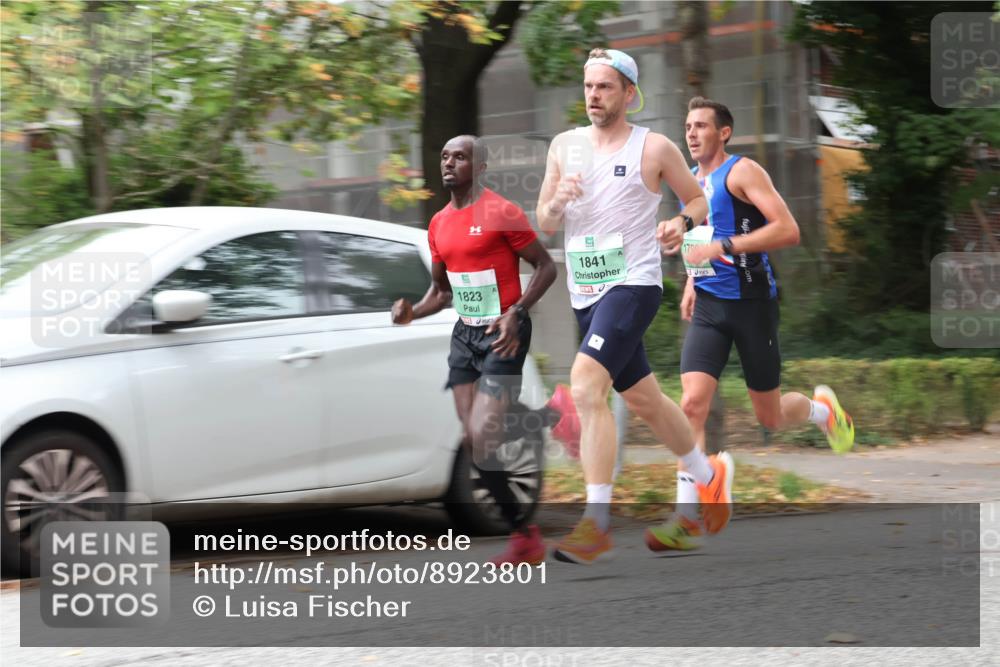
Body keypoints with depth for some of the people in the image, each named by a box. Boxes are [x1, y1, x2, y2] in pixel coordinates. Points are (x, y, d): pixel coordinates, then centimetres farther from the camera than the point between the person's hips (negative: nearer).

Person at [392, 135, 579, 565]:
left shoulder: (501, 213, -10)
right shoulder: (439, 224, 11)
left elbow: (545, 266, -7)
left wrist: (516, 312, -20)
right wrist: (412, 312, 0)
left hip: (503, 334, -7)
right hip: (464, 333, 7)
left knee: (483, 438, -17)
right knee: (474, 441, -1)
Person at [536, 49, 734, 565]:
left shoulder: (655, 149, -4)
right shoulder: (564, 146, 8)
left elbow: (698, 198, 8)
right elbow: (544, 225, 11)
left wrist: (682, 223, -13)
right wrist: (558, 201, -11)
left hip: (633, 284, -6)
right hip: (584, 292, 6)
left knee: (586, 386, -24)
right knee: (643, 400, 17)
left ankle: (596, 523, -25)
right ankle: (709, 475, 42)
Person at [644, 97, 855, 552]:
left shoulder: (741, 172, -10)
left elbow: (788, 230, -21)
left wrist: (722, 248, -25)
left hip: (750, 303, -5)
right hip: (708, 306, 5)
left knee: (769, 418, 5)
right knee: (692, 403, -13)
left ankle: (822, 408, 40)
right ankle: (687, 519, -14)